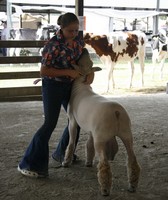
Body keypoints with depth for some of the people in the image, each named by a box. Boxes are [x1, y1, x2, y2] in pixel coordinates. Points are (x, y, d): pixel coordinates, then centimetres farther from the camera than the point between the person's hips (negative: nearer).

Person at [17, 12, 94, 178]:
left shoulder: (78, 40, -3)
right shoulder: (53, 45, -23)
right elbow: (43, 71, -22)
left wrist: (90, 72, -6)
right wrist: (69, 72, -24)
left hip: (69, 85, 8)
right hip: (53, 86, -7)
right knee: (50, 123, -10)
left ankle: (61, 153, 33)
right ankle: (29, 164, -2)